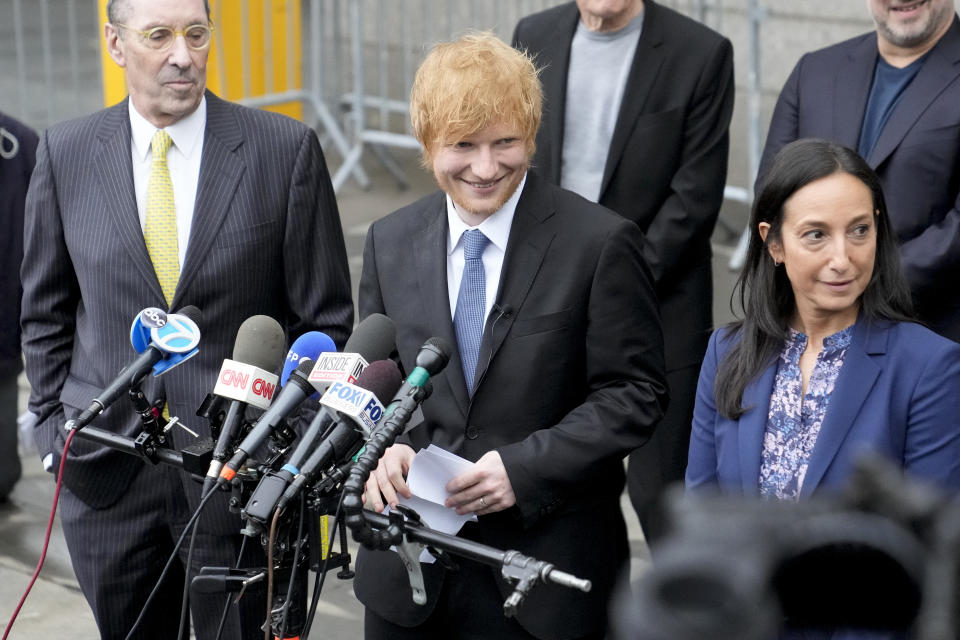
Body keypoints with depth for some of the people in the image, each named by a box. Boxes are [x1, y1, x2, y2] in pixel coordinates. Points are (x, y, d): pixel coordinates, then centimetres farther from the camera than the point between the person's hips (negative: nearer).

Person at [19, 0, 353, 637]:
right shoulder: (66, 152, 1)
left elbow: (325, 317, -1)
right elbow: (46, 311, 11)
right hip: (105, 467, 2)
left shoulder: (286, 148, -6)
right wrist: (54, 425, 6)